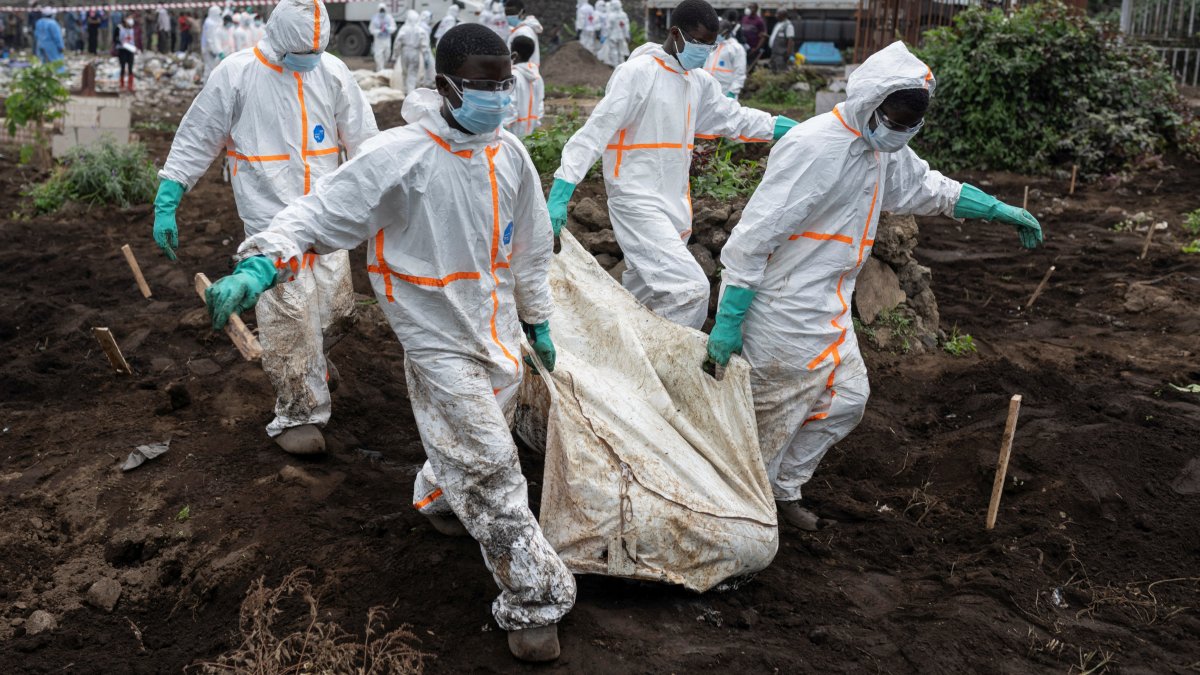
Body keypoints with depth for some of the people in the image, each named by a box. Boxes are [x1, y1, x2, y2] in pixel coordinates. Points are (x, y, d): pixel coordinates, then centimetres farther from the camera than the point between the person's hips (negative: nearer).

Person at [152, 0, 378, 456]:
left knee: (336, 307, 14)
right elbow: (196, 140, -2)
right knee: (288, 316, -8)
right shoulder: (236, 74, -8)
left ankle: (312, 360, 46)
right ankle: (297, 414, 6)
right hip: (271, 220, -4)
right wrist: (165, 204, -4)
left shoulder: (332, 72, 2)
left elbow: (363, 139, 10)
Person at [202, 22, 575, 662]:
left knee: (470, 449, 24)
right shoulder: (400, 155, -20)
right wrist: (262, 261, -39)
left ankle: (436, 498, 57)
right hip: (439, 339, -6)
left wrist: (537, 320, 18)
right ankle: (534, 601, 6)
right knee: (490, 469, -6)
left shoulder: (508, 154, -1)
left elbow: (529, 246, 10)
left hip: (499, 333, 6)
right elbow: (324, 209, -23)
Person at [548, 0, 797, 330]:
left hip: (673, 201, 8)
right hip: (637, 201, -8)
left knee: (641, 296, 18)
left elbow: (733, 117, 20)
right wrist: (560, 193, -24)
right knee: (691, 289, -17)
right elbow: (595, 131, -18)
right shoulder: (637, 72, -14)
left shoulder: (699, 81, 9)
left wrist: (782, 126, 8)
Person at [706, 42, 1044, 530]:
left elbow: (927, 187, 26)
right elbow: (756, 234, -24)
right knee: (775, 414, 2)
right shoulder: (813, 147, -23)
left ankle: (783, 489, 33)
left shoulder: (884, 150, 7)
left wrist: (999, 210, 19)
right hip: (784, 311, -9)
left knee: (846, 399, 16)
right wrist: (728, 319, -25)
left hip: (828, 309, 10)